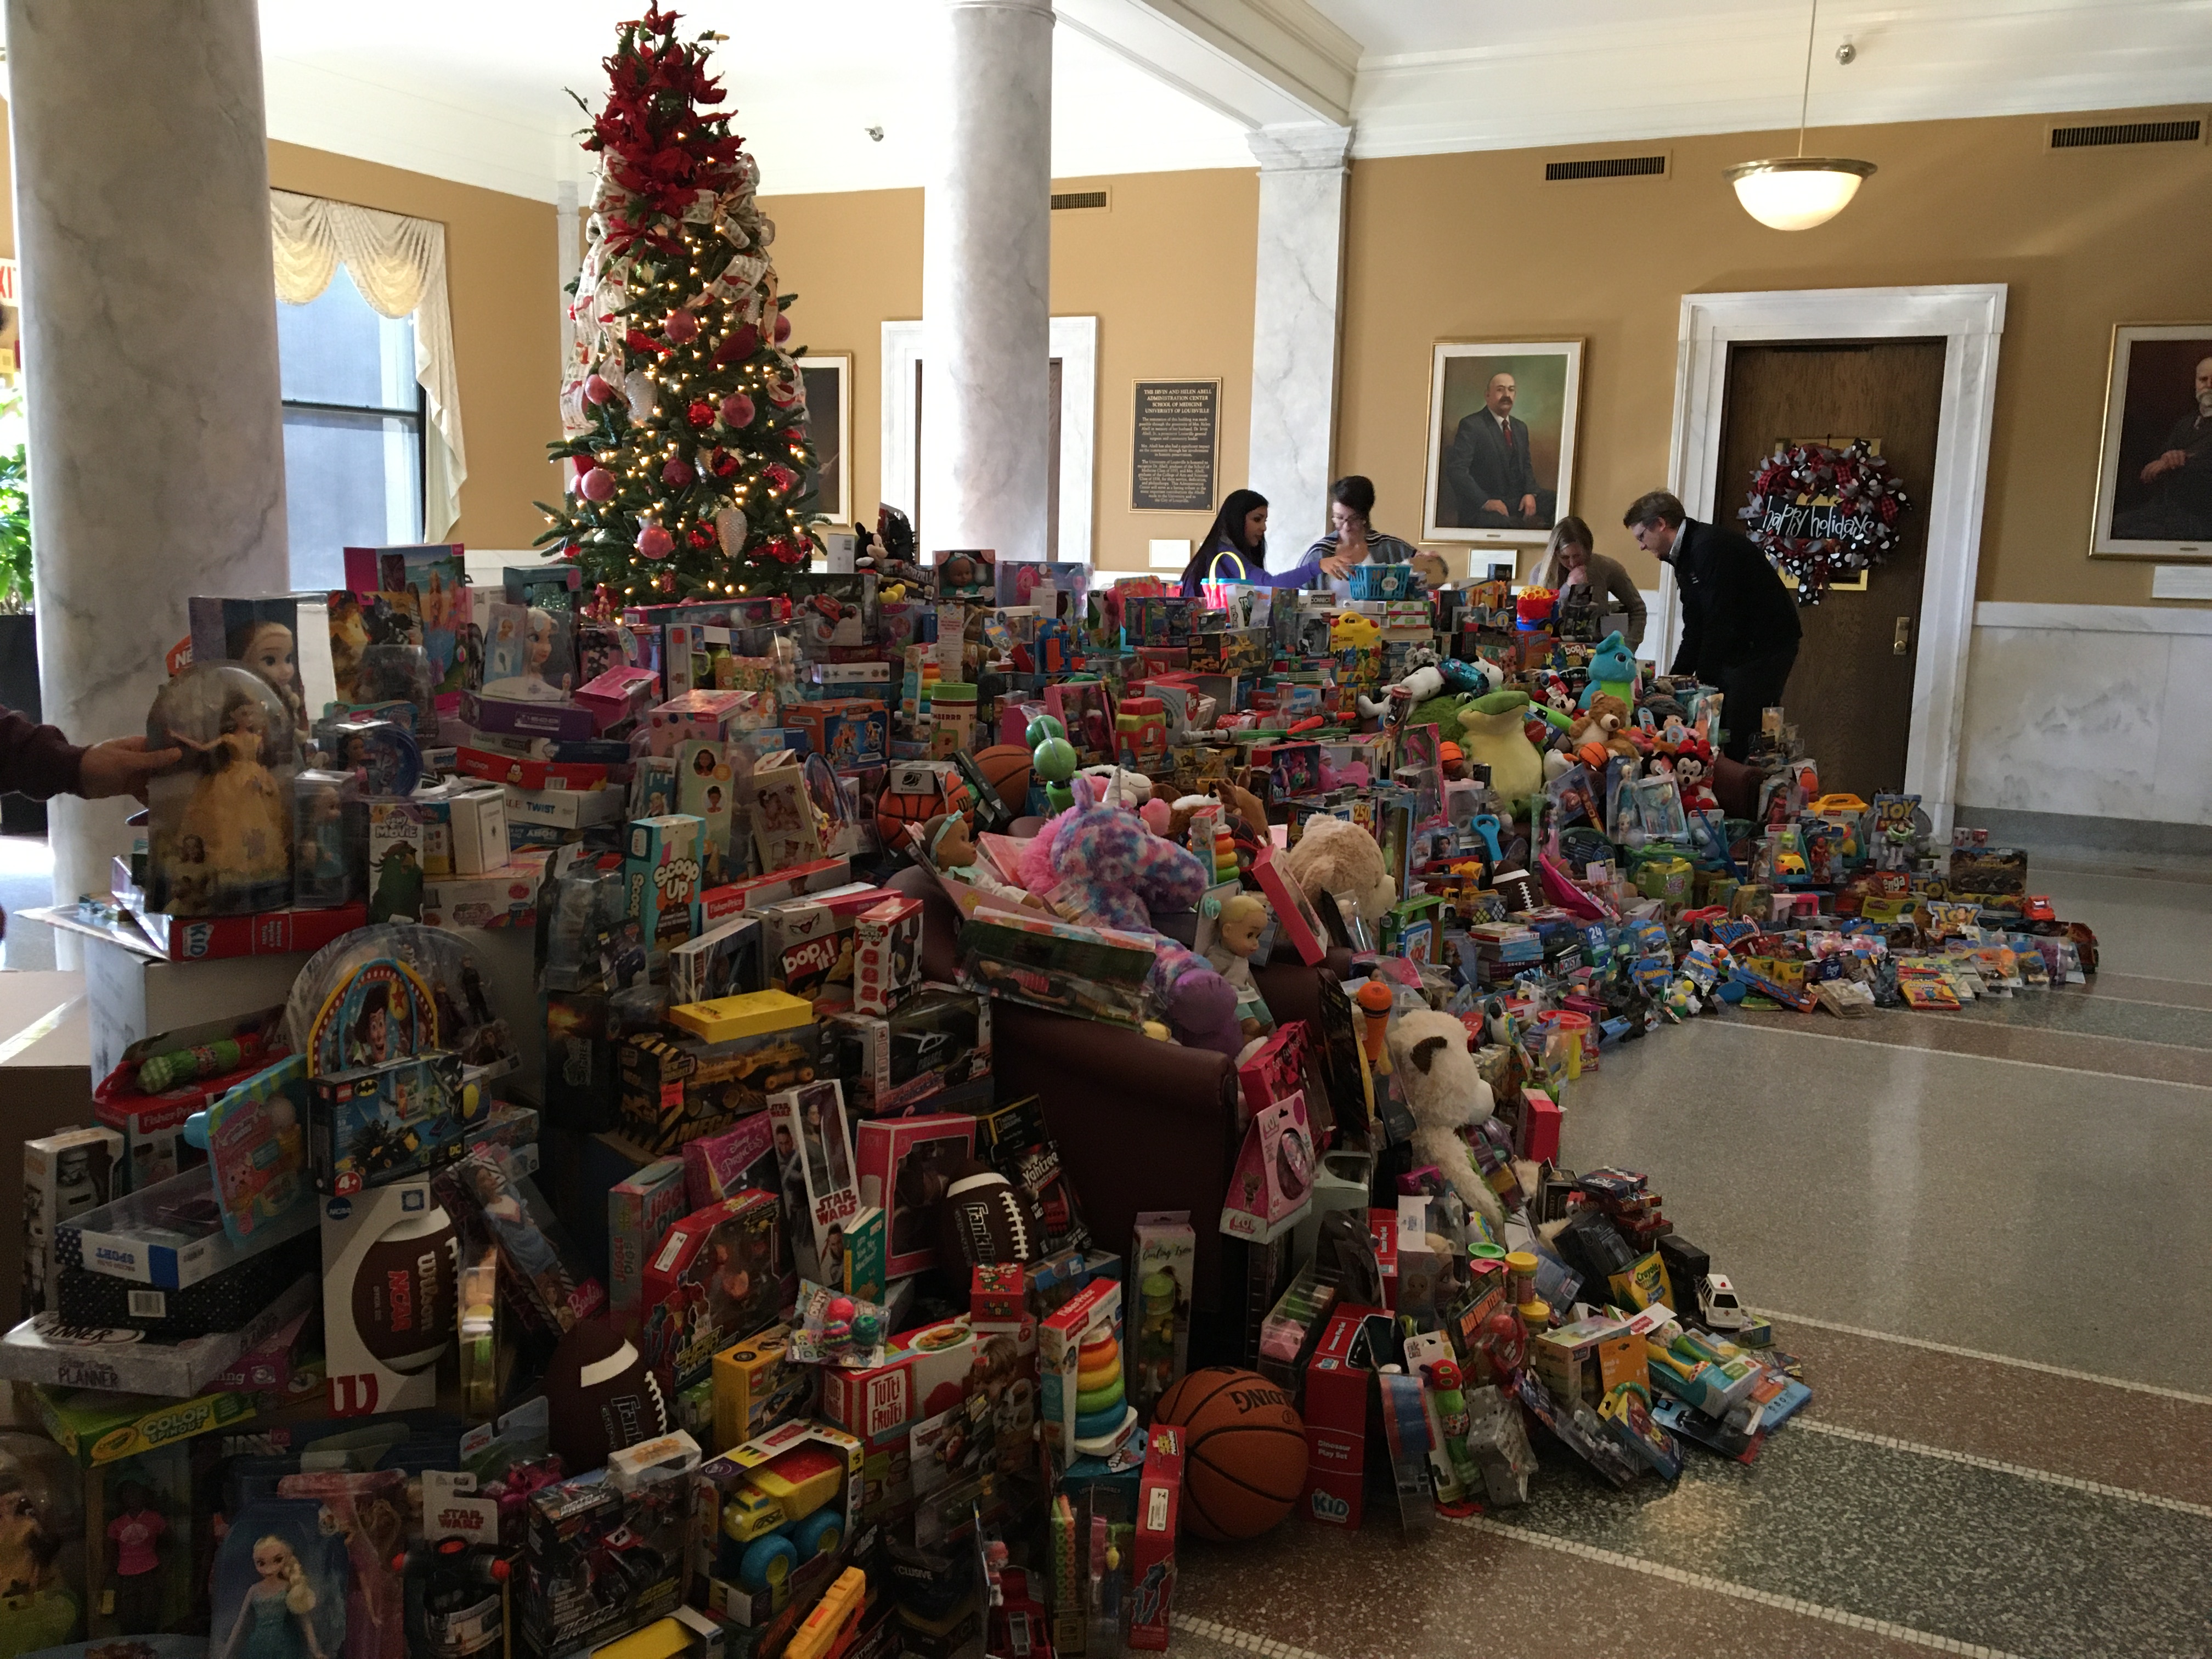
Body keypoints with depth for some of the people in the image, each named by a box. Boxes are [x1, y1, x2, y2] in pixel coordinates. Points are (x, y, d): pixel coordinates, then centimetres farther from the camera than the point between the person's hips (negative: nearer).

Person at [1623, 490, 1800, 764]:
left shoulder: (1710, 546, -19)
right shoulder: (1686, 556, 13)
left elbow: (1719, 623, -22)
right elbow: (1695, 628, 15)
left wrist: (1702, 681, -18)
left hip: (1765, 646, -10)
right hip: (1737, 648, 10)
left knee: (1740, 741, -13)